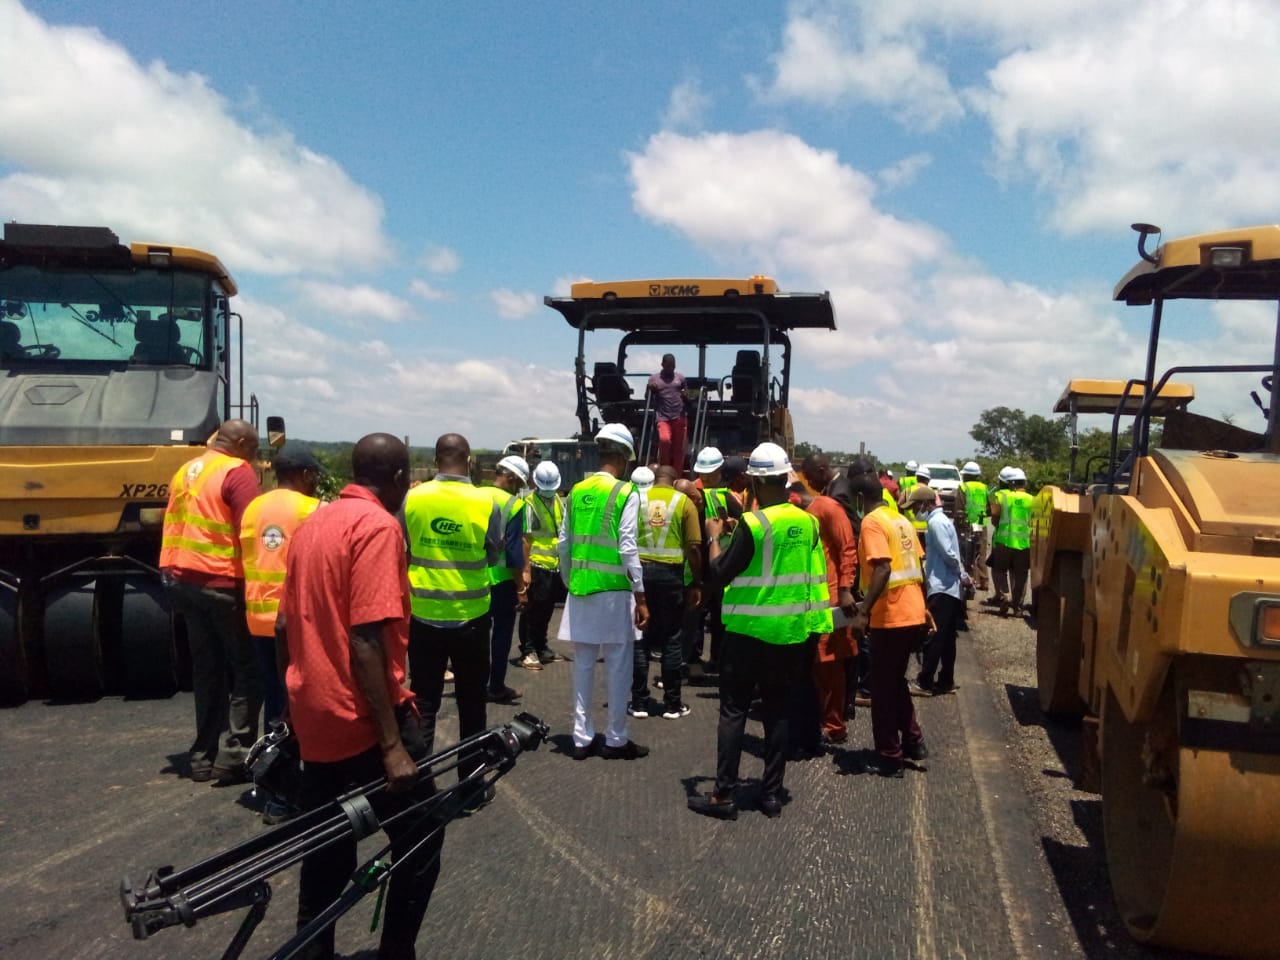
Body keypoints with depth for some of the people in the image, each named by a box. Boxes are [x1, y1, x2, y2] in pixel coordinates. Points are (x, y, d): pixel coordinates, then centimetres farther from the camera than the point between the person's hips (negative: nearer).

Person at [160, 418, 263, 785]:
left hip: (183, 580, 8)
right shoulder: (237, 472, -10)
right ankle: (234, 755, -3)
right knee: (246, 669, 1)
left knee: (206, 669, 14)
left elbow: (173, 526, 18)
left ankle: (204, 755, 18)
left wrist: (174, 578, 22)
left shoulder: (186, 472, 15)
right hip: (224, 583, -8)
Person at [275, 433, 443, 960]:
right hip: (365, 719, -8)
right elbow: (366, 640, -23)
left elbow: (284, 626, 16)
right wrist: (393, 745, -23)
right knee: (420, 837, 8)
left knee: (327, 846, 19)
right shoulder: (378, 526, -15)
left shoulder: (312, 523, 11)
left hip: (317, 719, 9)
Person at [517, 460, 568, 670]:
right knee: (533, 610, 1)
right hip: (537, 565, -7)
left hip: (556, 565, 7)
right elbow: (526, 538, -14)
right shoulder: (530, 504, -10)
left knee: (546, 610, 17)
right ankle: (528, 651, 9)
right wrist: (526, 569, -18)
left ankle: (542, 648, 29)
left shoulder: (559, 501, 11)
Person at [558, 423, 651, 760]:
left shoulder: (576, 492, 6)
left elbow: (563, 544, 8)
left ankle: (582, 738, 18)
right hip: (613, 591, -5)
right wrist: (641, 597, -8)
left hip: (580, 590, 5)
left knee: (583, 665, 11)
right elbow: (627, 549, -13)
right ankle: (616, 740, 14)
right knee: (618, 667, 6)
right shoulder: (626, 493, -9)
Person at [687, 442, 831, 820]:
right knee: (777, 711, 12)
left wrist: (714, 536, 1)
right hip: (791, 632, 5)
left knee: (733, 711, 3)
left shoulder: (752, 524, -17)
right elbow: (814, 575, 10)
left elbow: (720, 574, -12)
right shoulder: (807, 523, 1)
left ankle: (723, 795, 5)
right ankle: (772, 793, 18)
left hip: (750, 632, -5)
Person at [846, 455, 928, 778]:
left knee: (883, 687, 4)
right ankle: (913, 740, 27)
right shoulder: (902, 520, 13)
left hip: (891, 618, -8)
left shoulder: (872, 522, -12)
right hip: (913, 614, 8)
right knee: (896, 680, 23)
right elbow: (914, 567, 16)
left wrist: (864, 612, -24)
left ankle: (889, 758, 11)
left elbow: (882, 569, -23)